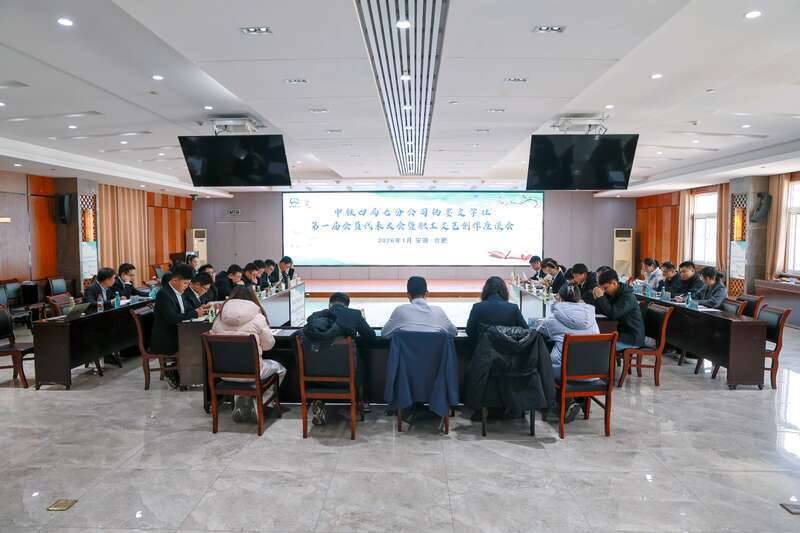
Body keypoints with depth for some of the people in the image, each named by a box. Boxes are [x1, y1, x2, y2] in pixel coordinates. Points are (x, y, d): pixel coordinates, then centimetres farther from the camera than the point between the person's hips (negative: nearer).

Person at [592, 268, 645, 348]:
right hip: (621, 332, 9)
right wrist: (597, 298, -11)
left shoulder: (627, 297, -20)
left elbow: (612, 315, -30)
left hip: (632, 338, -9)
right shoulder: (611, 294, 6)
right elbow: (600, 311, 7)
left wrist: (601, 297, -25)